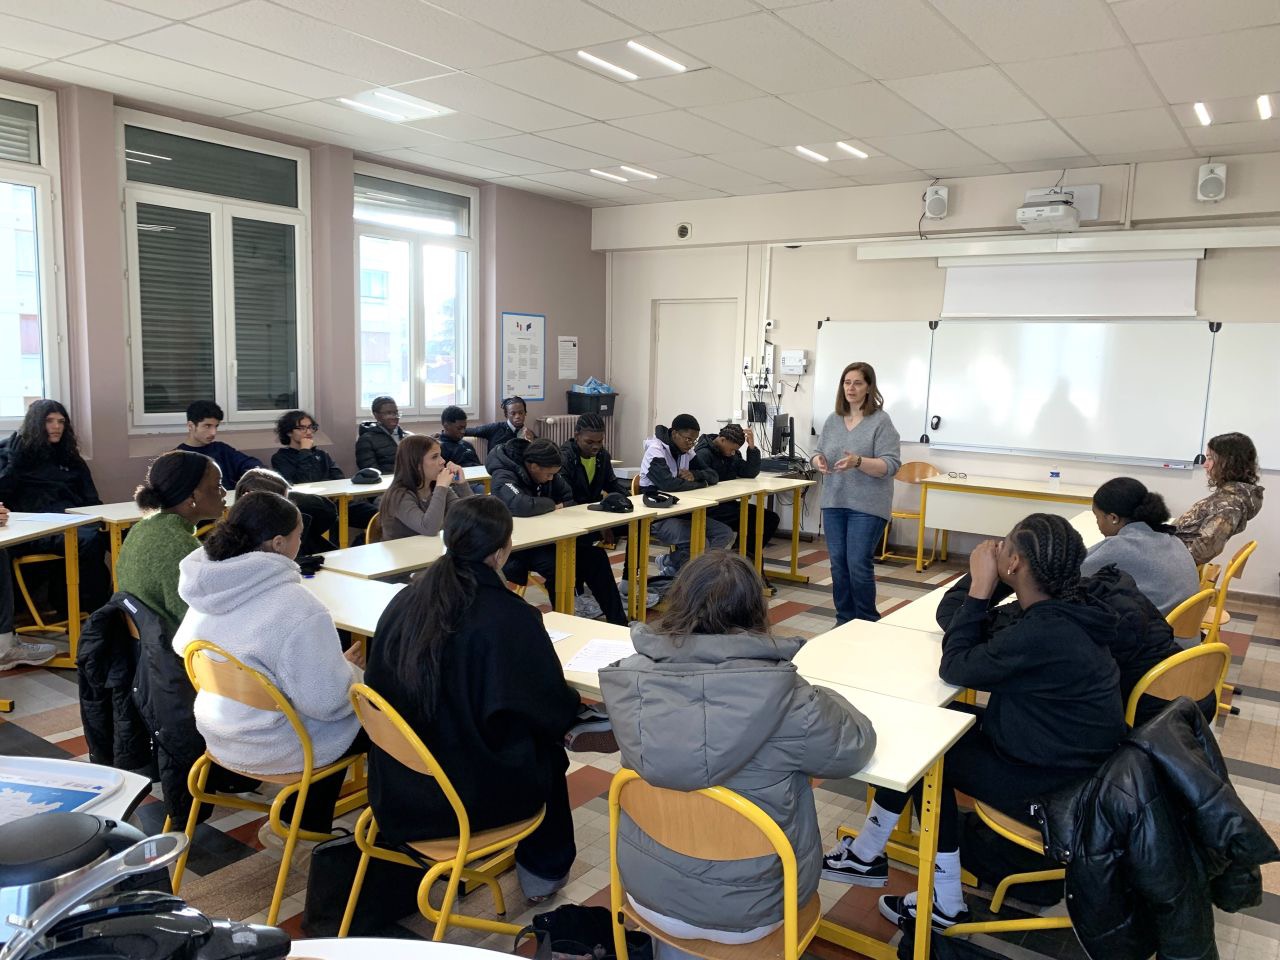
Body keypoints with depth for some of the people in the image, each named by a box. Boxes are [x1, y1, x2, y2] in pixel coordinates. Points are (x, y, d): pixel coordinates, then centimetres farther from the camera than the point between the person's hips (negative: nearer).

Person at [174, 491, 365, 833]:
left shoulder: (208, 589, -6)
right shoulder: (296, 607, -30)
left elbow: (182, 647, 13)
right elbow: (327, 701, -27)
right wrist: (349, 669, -6)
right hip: (275, 749, -8)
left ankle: (306, 825, 32)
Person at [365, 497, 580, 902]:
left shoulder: (407, 599, -6)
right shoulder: (510, 617, -22)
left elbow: (379, 687, 7)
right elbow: (554, 711, -13)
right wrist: (572, 703, 10)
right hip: (471, 797, -5)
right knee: (548, 746, 24)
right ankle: (543, 869, 34)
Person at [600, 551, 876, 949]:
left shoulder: (629, 679, -18)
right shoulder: (786, 698, -27)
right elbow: (855, 748, -9)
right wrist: (817, 700, 9)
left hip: (649, 893, 3)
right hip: (747, 913, -2)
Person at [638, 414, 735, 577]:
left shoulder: (686, 452, 8)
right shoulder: (656, 451, -14)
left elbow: (714, 476, 8)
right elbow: (668, 484, -29)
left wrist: (694, 475, -15)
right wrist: (701, 484, -12)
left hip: (681, 512, 8)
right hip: (658, 518, -8)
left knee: (725, 533, -4)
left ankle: (672, 562, 1)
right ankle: (670, 562, 4)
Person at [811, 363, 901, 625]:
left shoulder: (881, 421, -8)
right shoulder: (833, 420, 9)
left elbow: (891, 464, -13)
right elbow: (819, 453, 15)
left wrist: (858, 462, -26)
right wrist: (819, 461, -8)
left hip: (867, 506, -5)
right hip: (834, 503, 5)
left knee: (859, 565, -6)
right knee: (838, 564, 8)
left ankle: (867, 622, 12)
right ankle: (844, 619, 20)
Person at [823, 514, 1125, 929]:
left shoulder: (1043, 631, -30)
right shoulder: (1062, 611, 2)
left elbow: (955, 668, -19)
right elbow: (948, 614, 8)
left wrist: (980, 588, -18)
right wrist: (980, 583, -8)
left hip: (1050, 789, -9)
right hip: (1058, 757, 9)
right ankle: (868, 853, 17)